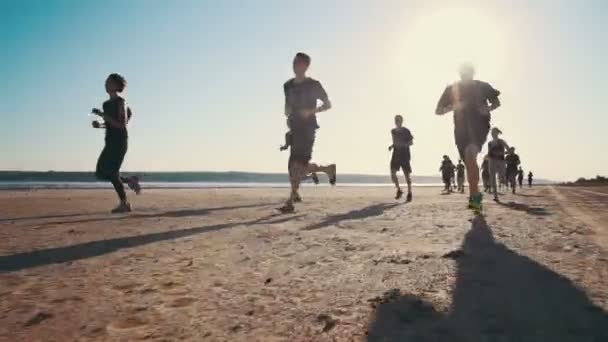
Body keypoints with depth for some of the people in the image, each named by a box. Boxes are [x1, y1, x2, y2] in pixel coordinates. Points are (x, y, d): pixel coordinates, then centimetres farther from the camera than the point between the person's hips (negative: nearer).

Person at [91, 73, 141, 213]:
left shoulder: (120, 102, -9)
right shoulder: (106, 104, 15)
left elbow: (122, 125, -16)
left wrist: (104, 116, -21)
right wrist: (100, 125, 4)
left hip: (120, 141, -8)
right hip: (110, 141, 8)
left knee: (111, 172, -10)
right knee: (101, 173, 5)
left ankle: (124, 204, -2)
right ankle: (130, 181, 17)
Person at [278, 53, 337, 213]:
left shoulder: (313, 85, -1)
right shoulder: (288, 85, 14)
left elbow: (328, 104, 3)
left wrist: (311, 111, -14)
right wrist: (288, 114, 4)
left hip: (308, 128, -7)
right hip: (294, 128, 7)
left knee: (298, 165, -16)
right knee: (295, 166, 8)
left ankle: (291, 201, -15)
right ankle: (328, 169, 31)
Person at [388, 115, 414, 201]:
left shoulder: (406, 131, -5)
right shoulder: (393, 131, 11)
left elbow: (411, 142, -3)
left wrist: (403, 144, -20)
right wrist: (392, 146, 2)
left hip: (405, 154, -4)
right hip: (396, 154, 4)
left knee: (407, 174, -4)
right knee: (393, 173, -8)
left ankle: (409, 193, 5)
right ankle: (399, 190, 10)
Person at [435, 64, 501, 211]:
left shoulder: (482, 86, 8)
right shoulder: (452, 89, 9)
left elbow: (496, 102, 21)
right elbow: (438, 111, 8)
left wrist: (488, 108, -2)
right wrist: (453, 107, -11)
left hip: (479, 125, -3)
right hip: (461, 128, 3)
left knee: (470, 152, -28)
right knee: (470, 163, 5)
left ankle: (474, 196, -26)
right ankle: (475, 197, 19)